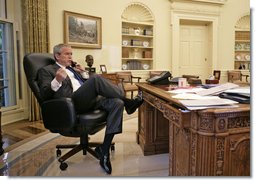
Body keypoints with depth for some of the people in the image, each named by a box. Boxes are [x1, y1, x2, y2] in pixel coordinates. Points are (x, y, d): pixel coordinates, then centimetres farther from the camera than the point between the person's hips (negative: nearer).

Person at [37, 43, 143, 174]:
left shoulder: (72, 69, 32)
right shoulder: (46, 70, 12)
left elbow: (89, 84, 31)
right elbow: (44, 94, -3)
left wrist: (83, 73, 13)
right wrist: (57, 81, -21)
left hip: (90, 100, 7)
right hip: (72, 102, -7)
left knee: (117, 103, -20)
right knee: (97, 79, -30)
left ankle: (104, 149, -20)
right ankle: (128, 102, -14)